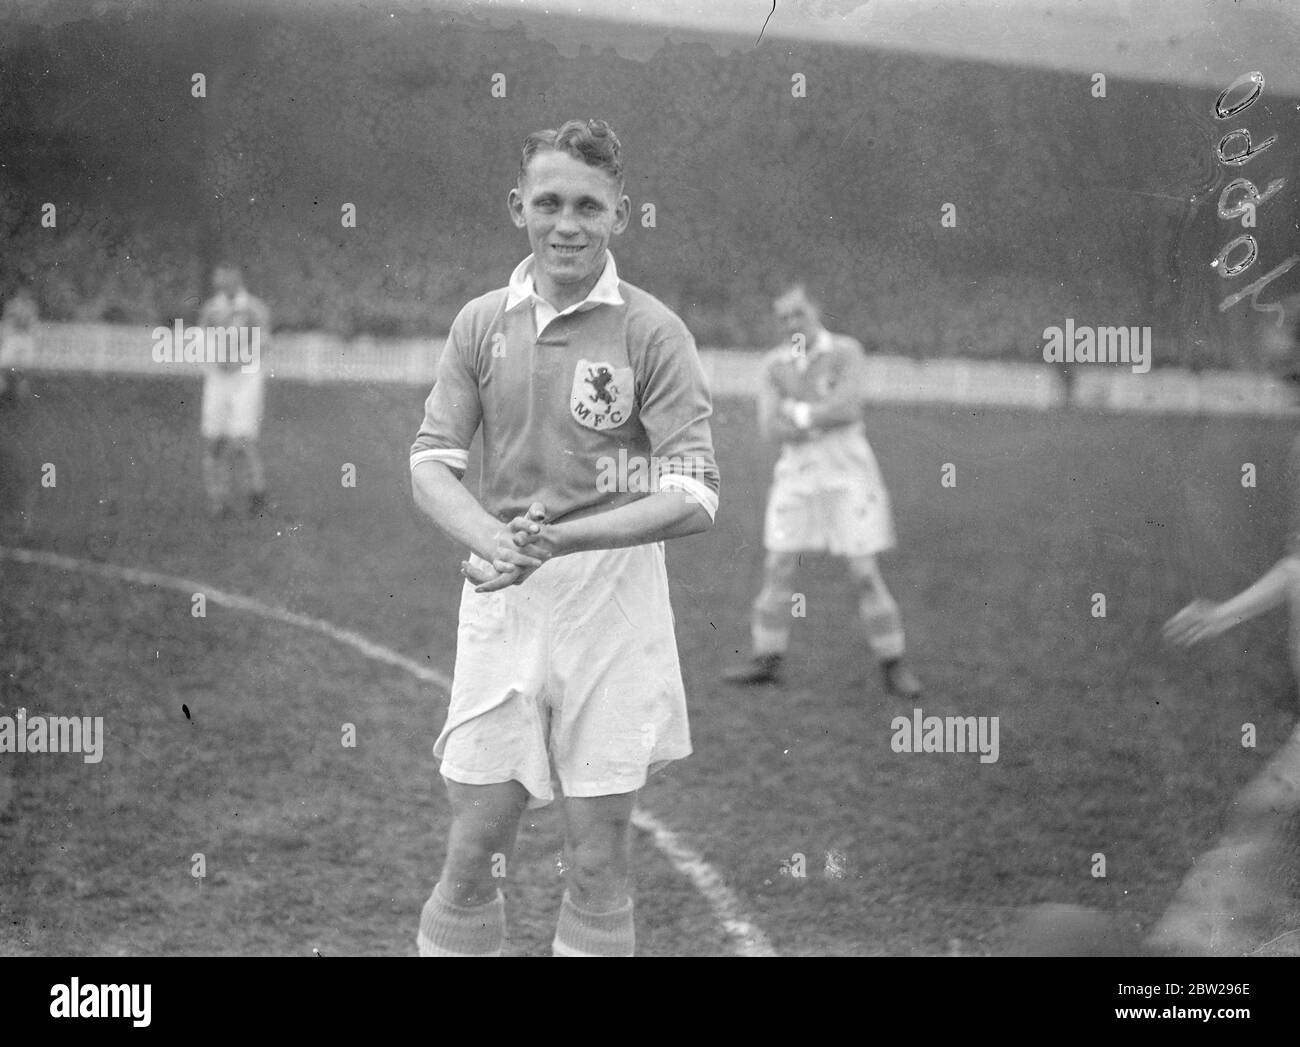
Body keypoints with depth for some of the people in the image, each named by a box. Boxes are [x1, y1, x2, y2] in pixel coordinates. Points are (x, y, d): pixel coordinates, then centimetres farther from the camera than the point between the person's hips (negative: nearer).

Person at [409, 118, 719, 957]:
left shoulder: (652, 332, -5)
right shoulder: (482, 323, 5)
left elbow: (694, 496, -10)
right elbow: (432, 463, 5)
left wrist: (563, 538, -23)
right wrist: (495, 541, -17)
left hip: (612, 603, -2)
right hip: (500, 603, 2)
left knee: (599, 861, 5)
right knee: (474, 849, 5)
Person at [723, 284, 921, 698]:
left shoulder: (846, 352, -5)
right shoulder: (776, 364, 6)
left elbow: (847, 405, -20)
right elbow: (770, 426, -4)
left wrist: (798, 413, -8)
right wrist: (822, 420, -15)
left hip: (847, 473, -4)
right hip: (797, 473, 4)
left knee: (864, 571, -4)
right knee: (779, 567, 4)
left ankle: (893, 666, 5)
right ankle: (767, 660, 15)